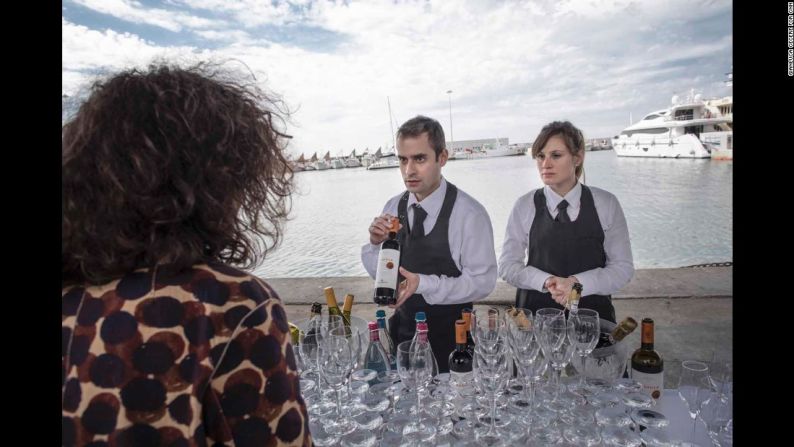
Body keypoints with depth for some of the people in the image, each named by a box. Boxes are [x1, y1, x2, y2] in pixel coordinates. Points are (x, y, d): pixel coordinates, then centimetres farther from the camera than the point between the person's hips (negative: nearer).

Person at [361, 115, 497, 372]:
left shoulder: (468, 213, -18)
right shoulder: (393, 208, -3)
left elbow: (483, 281, -17)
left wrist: (424, 284, -28)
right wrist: (376, 243, -18)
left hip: (450, 335, -4)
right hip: (402, 329, 4)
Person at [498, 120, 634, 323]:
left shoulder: (606, 204, 2)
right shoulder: (525, 206, 0)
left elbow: (623, 267, 3)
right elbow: (507, 265, 2)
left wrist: (577, 283, -12)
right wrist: (546, 281, -14)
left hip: (593, 313, 1)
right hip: (536, 313, 0)